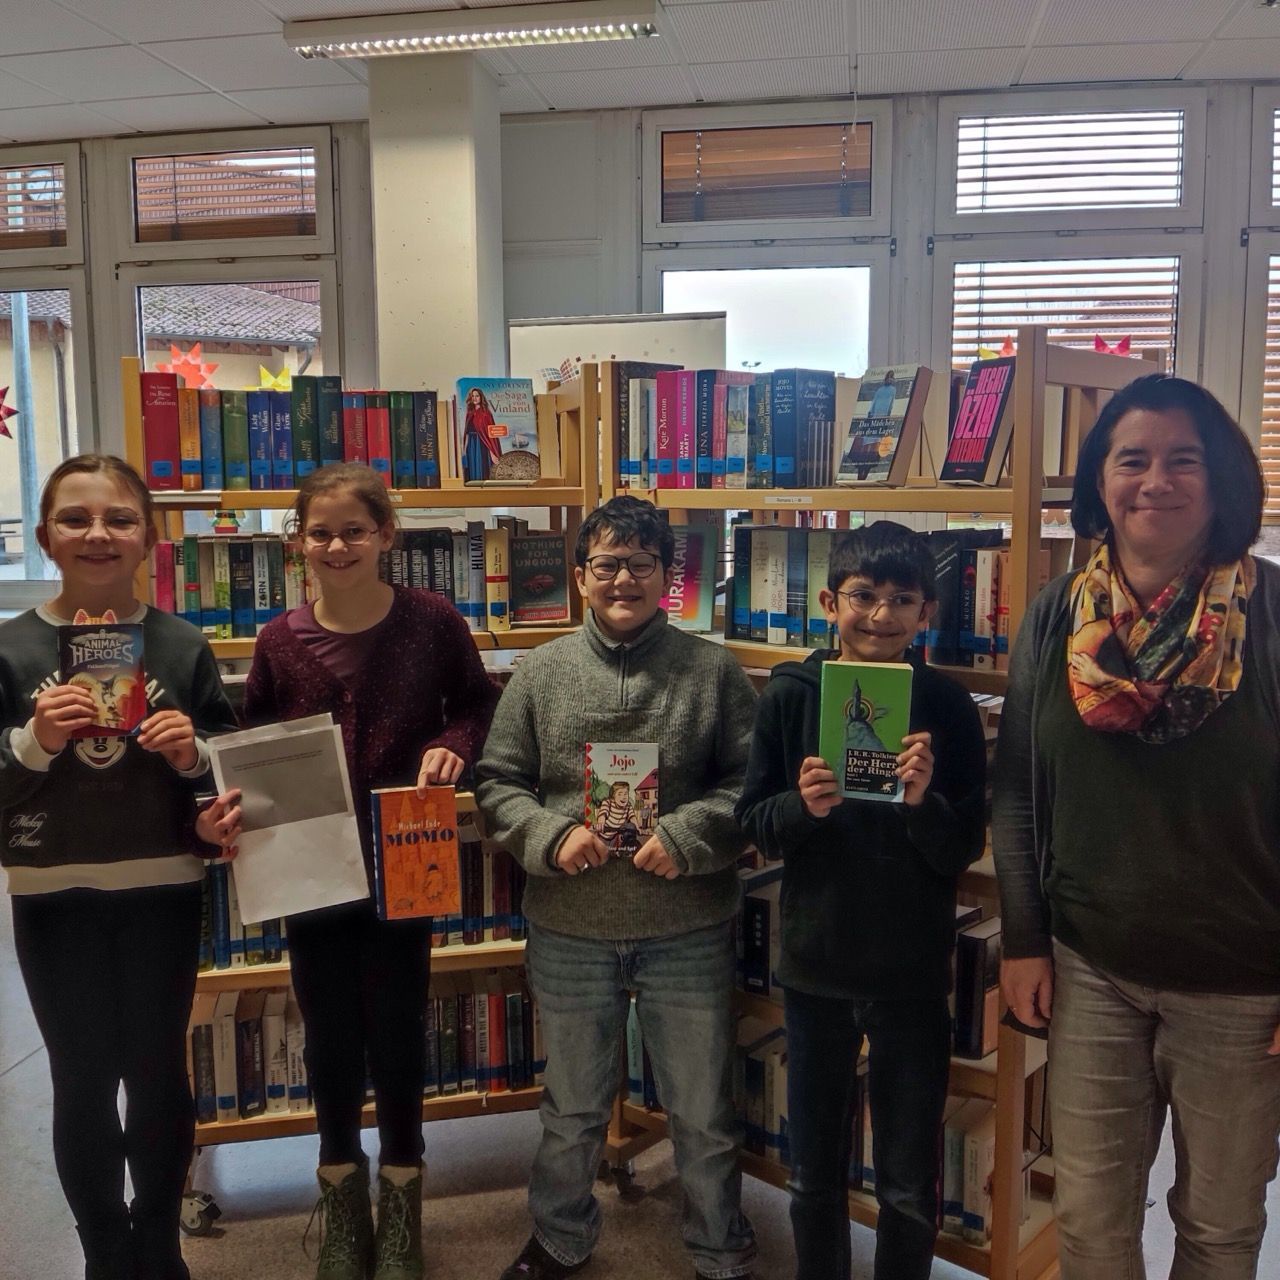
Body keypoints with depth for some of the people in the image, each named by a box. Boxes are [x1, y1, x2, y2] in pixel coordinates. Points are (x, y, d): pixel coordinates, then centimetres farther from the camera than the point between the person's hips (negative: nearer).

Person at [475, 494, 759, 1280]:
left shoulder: (713, 671, -4)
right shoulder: (541, 674, 0)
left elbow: (753, 781, -5)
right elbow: (498, 783, 3)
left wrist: (689, 835, -18)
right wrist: (551, 835, -14)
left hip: (690, 929, -1)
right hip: (570, 932, 2)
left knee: (703, 1112, 15)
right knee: (573, 1108, 21)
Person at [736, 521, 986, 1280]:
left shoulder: (948, 706, -9)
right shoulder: (790, 695, -7)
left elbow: (964, 852, -7)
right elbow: (755, 824, -3)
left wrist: (923, 802, -26)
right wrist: (802, 807, -23)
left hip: (914, 970, -1)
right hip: (815, 963, 1)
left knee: (910, 1184, 13)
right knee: (816, 1171, 19)